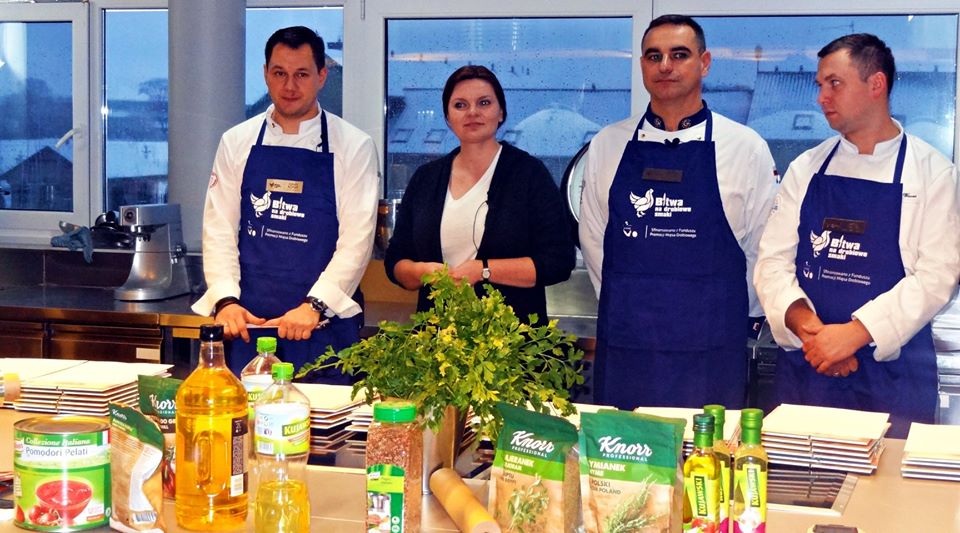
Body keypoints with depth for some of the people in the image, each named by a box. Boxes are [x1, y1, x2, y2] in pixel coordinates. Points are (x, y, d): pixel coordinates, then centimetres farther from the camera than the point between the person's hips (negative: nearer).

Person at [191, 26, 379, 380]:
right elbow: (219, 230, 4)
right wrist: (226, 300, -10)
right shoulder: (237, 142, 8)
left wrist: (313, 306, -18)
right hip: (247, 321, 2)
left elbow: (357, 239, -8)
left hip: (323, 322, -2)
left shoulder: (354, 146, -1)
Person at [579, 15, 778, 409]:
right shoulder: (607, 145, 6)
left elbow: (764, 247, 7)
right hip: (622, 346, 2)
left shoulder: (746, 147, 0)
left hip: (709, 351, -2)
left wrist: (735, 315, 12)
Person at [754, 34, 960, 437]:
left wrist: (854, 333, -19)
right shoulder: (806, 169, 8)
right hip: (805, 366, 3)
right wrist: (803, 322, -16)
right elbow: (772, 260, 3)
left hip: (892, 374, -3)